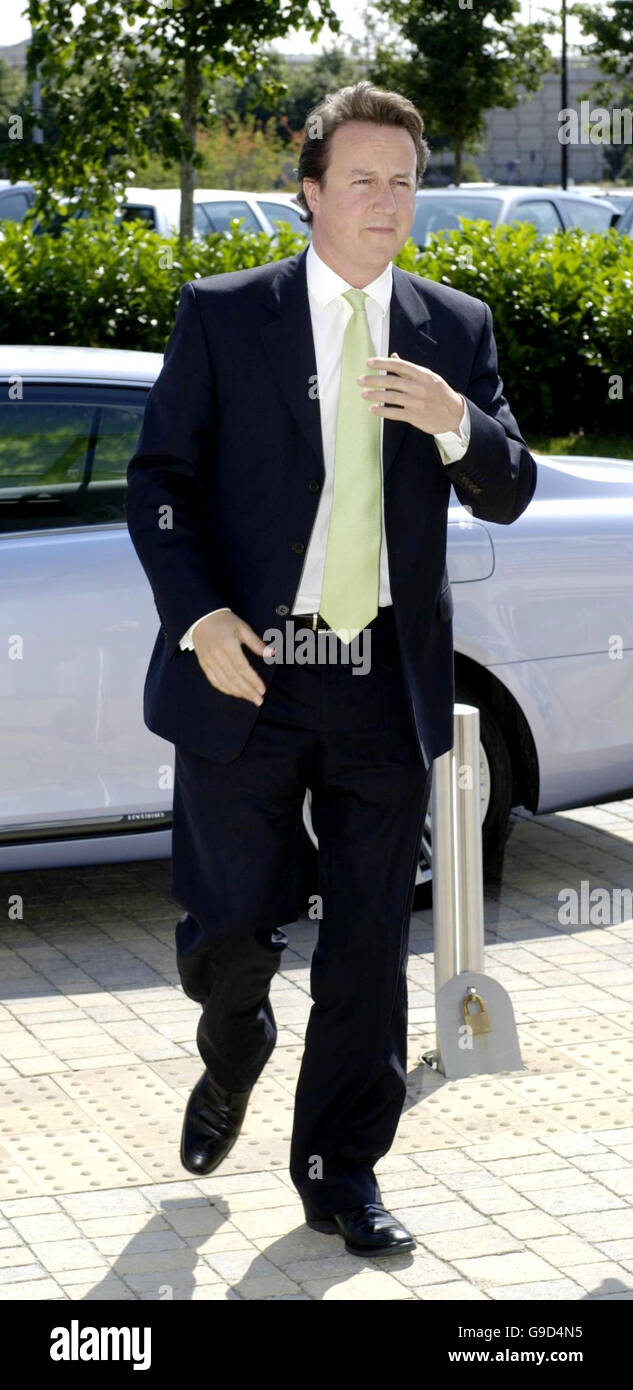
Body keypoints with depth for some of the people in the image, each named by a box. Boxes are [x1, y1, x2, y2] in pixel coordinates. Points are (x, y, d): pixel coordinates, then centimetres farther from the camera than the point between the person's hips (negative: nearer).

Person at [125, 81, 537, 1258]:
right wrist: (197, 616, -14)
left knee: (369, 950, 7)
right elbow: (159, 480, 0)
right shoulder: (221, 315, 1)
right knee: (227, 928, 1)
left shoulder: (457, 330, 9)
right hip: (247, 674, -2)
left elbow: (507, 496, 7)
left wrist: (454, 422, -14)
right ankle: (234, 1055, 37)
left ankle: (339, 1173, 22)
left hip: (388, 686, 2)